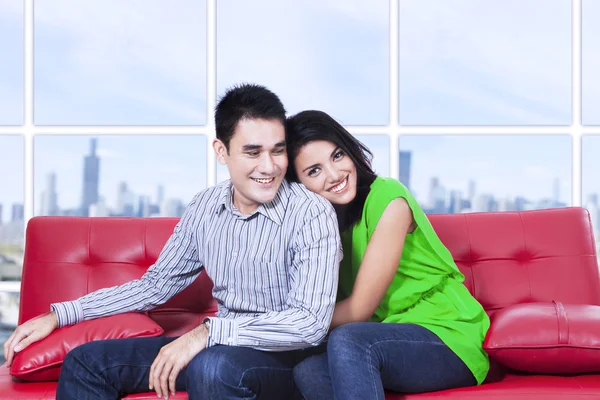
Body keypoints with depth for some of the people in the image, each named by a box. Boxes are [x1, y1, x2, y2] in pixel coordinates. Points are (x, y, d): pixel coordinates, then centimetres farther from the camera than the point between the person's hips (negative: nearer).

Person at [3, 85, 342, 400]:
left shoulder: (312, 213, -16)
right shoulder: (207, 206, 3)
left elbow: (311, 322, -25)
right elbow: (156, 285, 13)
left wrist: (206, 332, -30)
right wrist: (60, 314, 7)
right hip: (223, 348, 6)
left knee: (213, 366, -39)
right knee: (85, 362, -1)